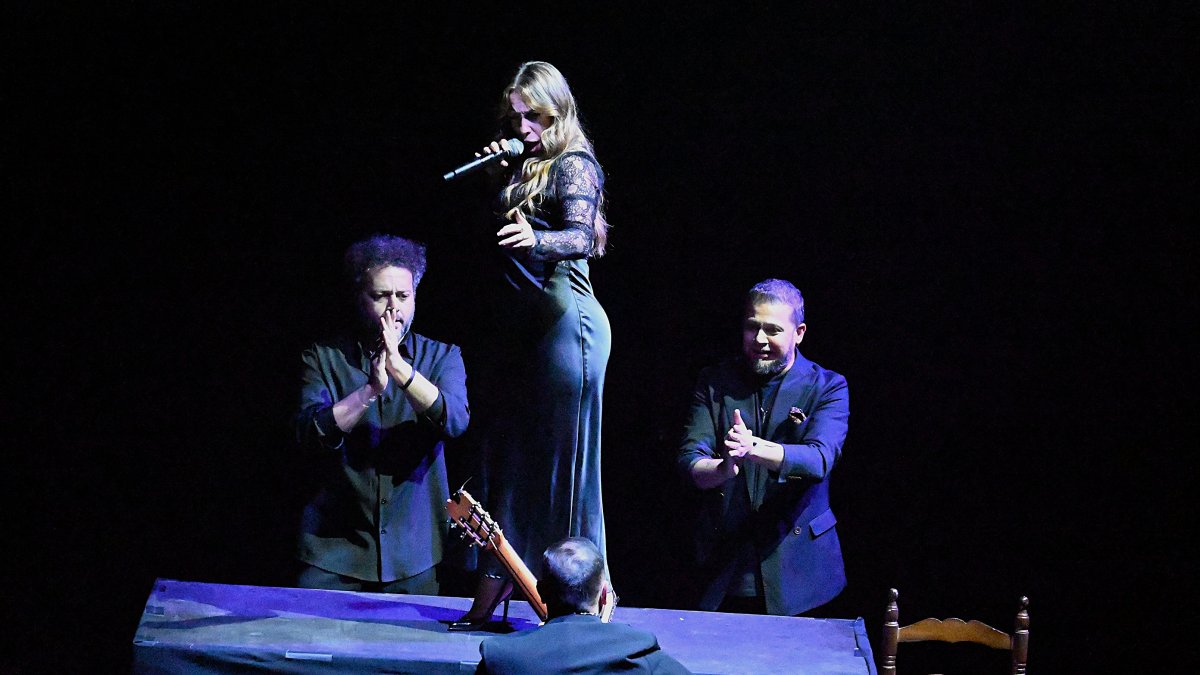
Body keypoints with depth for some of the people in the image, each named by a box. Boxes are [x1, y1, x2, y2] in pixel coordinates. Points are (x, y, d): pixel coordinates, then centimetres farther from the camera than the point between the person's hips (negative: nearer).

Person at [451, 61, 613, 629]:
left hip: (564, 319, -8)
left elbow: (580, 236, -21)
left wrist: (535, 240, -42)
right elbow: (493, 230, 15)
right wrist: (494, 175, 4)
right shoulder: (519, 167, 17)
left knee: (561, 455, -6)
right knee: (505, 449, 7)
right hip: (515, 323, 8)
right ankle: (493, 584, 11)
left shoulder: (573, 165, -6)